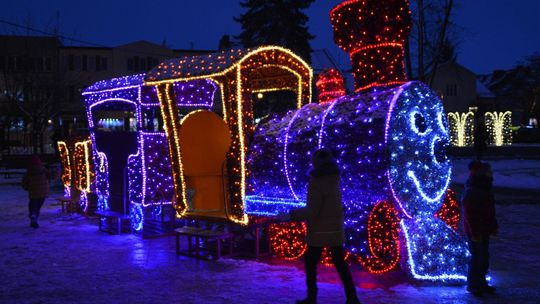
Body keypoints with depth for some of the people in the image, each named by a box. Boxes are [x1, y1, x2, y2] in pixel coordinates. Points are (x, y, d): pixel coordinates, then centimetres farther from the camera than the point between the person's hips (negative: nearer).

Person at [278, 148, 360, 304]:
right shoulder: (333, 178, 3)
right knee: (340, 263, 14)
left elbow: (312, 211, -22)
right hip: (335, 230, 6)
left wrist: (289, 215, -18)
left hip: (319, 231, -6)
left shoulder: (316, 182, -18)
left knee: (310, 264, 8)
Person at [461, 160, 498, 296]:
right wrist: (475, 233, -22)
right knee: (477, 258, -1)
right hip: (475, 232, -9)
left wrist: (493, 226, 16)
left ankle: (481, 284, 29)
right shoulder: (471, 192, -21)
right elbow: (469, 215, -22)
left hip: (484, 230, 9)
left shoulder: (485, 188, 9)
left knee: (484, 258, 16)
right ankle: (473, 285, 13)